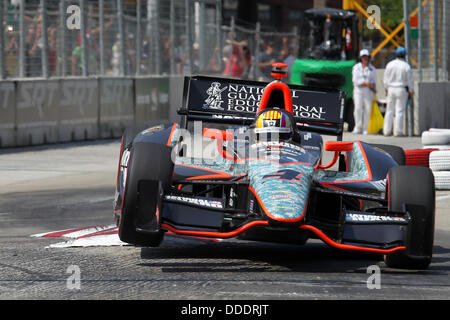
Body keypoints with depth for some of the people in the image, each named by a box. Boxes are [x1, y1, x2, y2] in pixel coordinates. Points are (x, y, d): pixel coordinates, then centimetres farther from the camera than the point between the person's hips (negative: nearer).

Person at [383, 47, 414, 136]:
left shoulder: (390, 64, 0)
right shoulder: (406, 66, -9)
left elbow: (386, 78, 7)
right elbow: (410, 80, -5)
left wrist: (386, 88, 19)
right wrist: (411, 91, 6)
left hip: (391, 89, 3)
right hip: (402, 90, -3)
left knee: (389, 110, 9)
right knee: (400, 111, -1)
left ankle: (387, 130, 10)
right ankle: (398, 131, -3)